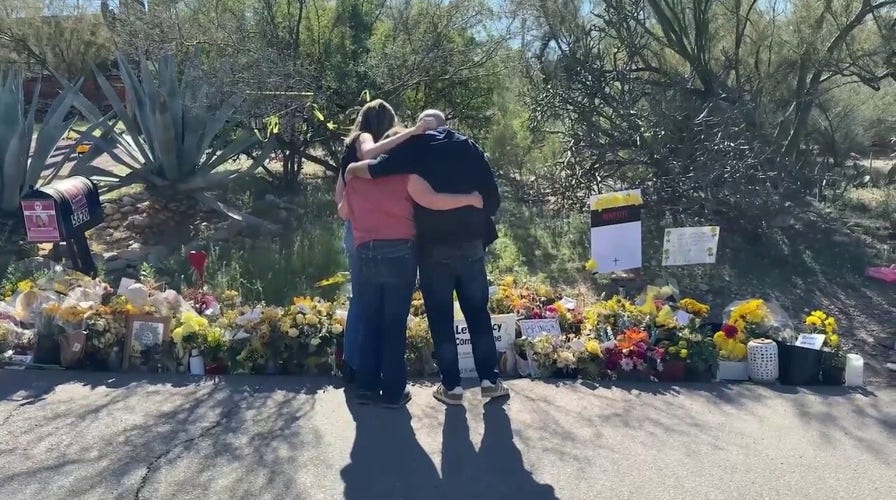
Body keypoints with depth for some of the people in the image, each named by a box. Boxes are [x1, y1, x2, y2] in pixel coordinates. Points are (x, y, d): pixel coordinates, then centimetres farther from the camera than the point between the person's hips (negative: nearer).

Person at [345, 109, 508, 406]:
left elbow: (375, 169, -15)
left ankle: (452, 386, 12)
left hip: (434, 247, -2)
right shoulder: (469, 147, 7)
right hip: (471, 244, 3)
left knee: (441, 318, 7)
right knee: (478, 312, 13)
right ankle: (489, 379, 16)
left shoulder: (414, 146, -1)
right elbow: (492, 197, 4)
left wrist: (351, 169, 4)